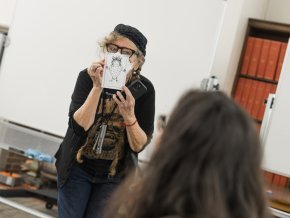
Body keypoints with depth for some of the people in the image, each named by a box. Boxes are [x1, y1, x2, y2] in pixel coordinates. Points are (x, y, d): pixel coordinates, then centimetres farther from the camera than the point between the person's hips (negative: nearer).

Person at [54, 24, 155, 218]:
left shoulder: (144, 89, -14)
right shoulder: (89, 77, -15)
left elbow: (140, 145, -15)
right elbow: (78, 126, -25)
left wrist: (129, 116, -33)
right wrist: (97, 87, -35)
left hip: (114, 175, 0)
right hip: (78, 167, 0)